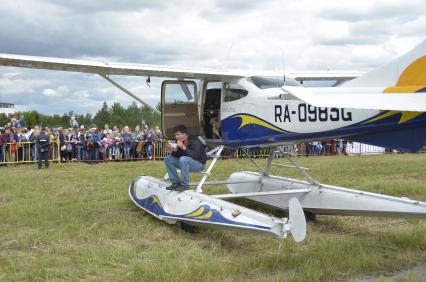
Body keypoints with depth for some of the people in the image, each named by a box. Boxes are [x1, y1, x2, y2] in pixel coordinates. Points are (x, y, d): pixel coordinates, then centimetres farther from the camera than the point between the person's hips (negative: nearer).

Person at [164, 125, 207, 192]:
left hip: (199, 164, -8)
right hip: (186, 163, 8)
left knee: (183, 159, -36)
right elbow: (176, 156, 3)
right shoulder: (179, 141, 0)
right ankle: (176, 182, 1)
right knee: (168, 159, -3)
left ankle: (185, 184, -23)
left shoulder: (194, 141, -21)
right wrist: (173, 150, -18)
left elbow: (195, 156, -34)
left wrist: (183, 147, -39)